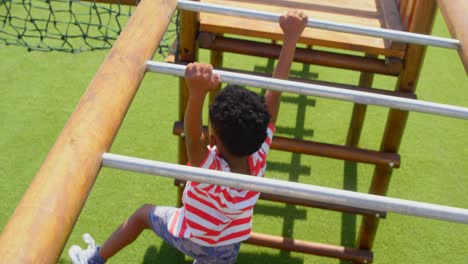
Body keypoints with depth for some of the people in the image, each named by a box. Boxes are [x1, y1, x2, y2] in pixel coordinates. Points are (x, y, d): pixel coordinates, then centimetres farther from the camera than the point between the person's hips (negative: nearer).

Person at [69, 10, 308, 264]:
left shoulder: (210, 170, -42)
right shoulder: (259, 157, -31)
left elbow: (192, 136, -64)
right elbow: (274, 94, -33)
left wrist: (198, 93, -84)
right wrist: (291, 36, -33)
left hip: (189, 238, -3)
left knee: (144, 214, 20)